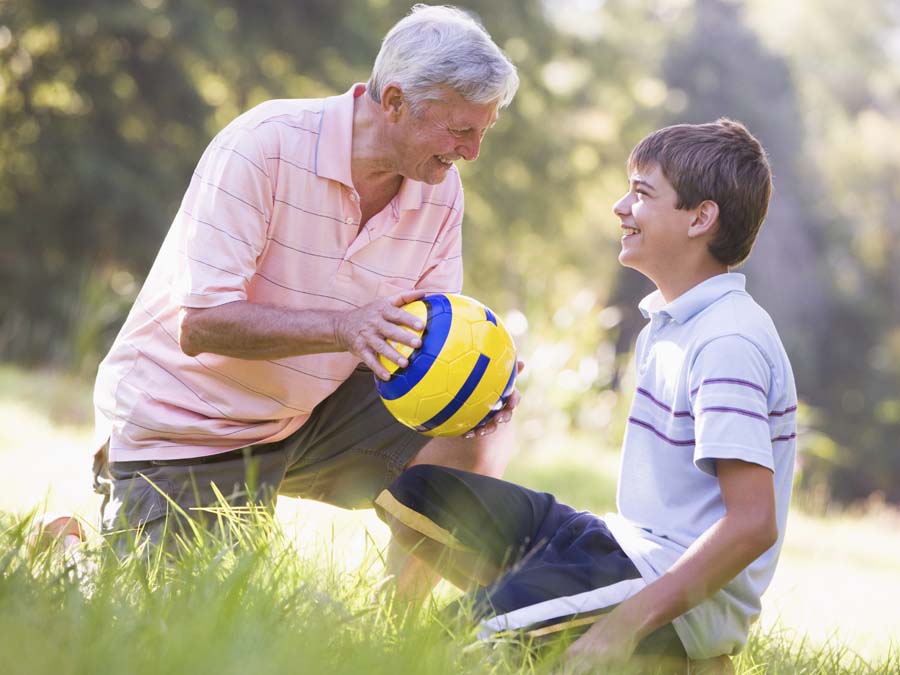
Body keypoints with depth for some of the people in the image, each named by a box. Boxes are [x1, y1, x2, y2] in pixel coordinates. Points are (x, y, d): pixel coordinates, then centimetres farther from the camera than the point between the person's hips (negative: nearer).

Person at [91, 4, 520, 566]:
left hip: (312, 407, 5)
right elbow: (199, 325, -28)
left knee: (470, 443, -15)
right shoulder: (262, 146, -24)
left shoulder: (441, 191, -5)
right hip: (181, 423, -5)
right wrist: (344, 327, -40)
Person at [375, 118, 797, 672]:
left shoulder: (728, 344, -18)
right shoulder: (668, 325, 15)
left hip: (685, 598, -10)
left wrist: (627, 624, -29)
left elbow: (753, 523, -25)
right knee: (409, 491, 7)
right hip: (626, 545, 10)